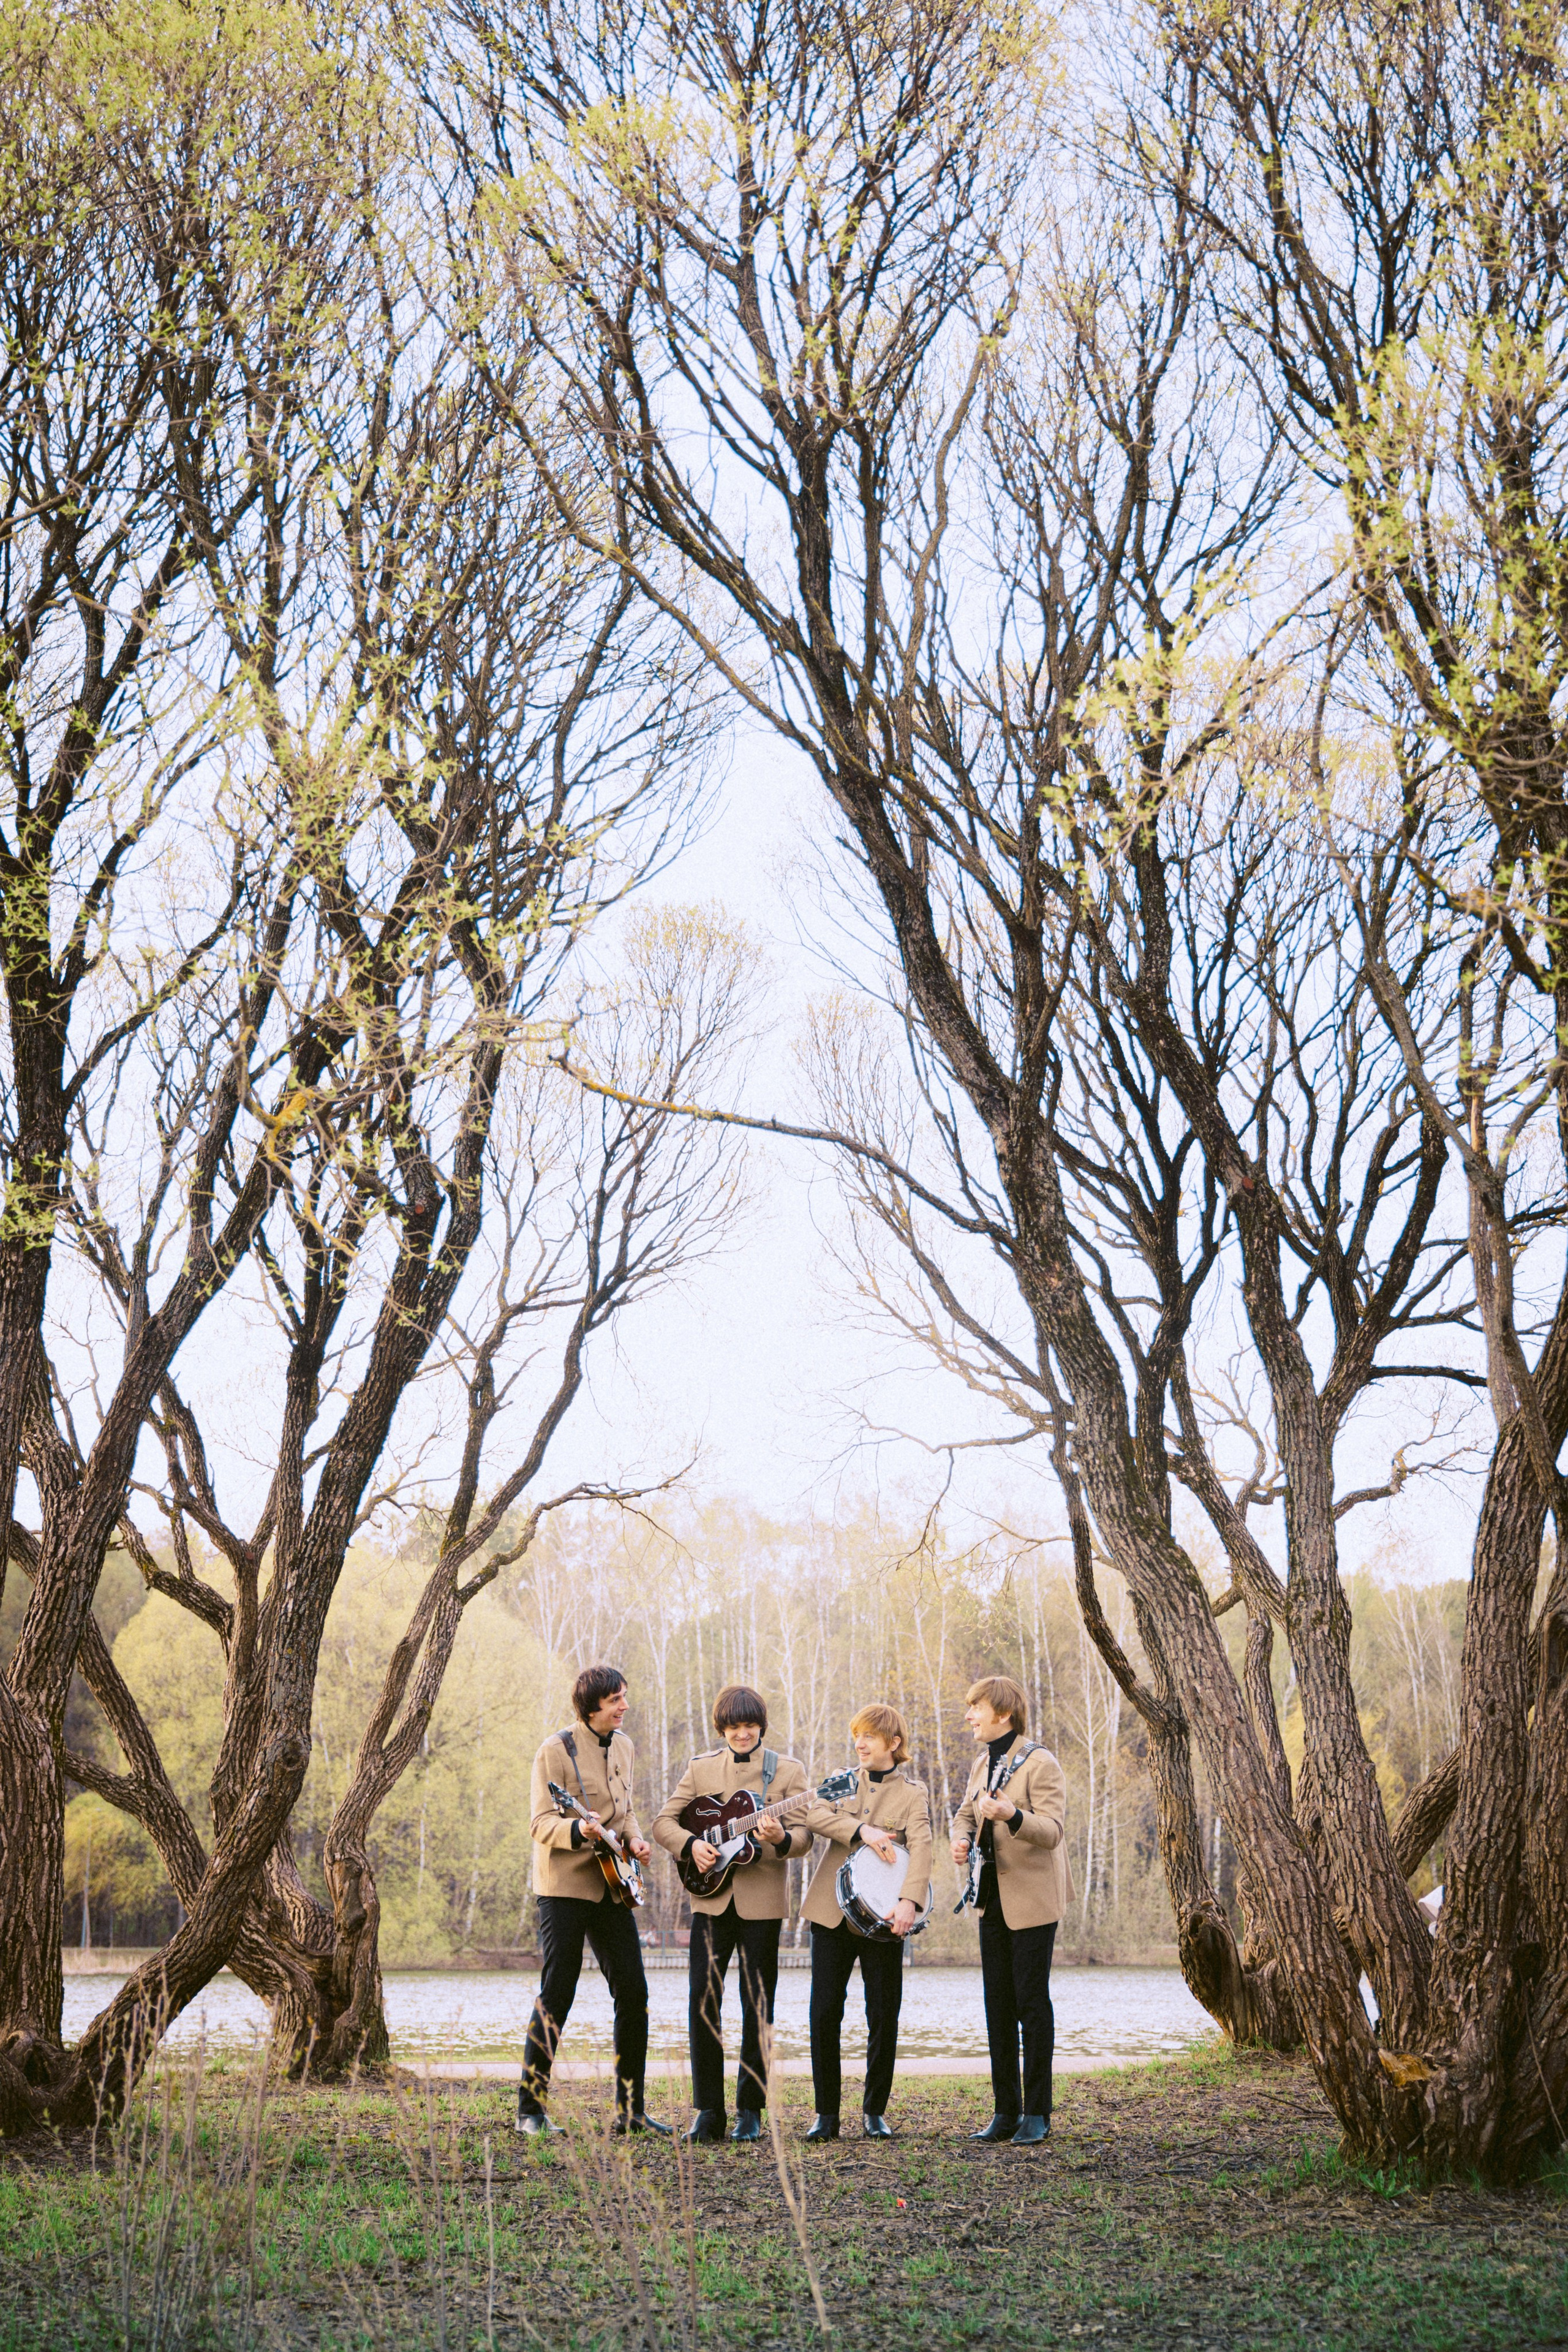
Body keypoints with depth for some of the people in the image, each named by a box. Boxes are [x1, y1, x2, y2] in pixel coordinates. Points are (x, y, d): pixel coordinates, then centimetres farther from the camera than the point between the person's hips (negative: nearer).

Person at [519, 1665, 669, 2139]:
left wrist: (634, 1838, 3)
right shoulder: (557, 1750, -10)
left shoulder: (623, 1747, 12)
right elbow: (541, 1824, -14)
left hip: (611, 1886, 7)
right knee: (556, 1997, -6)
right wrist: (578, 1829, -34)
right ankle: (530, 2110, 3)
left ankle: (630, 2111, 12)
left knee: (633, 1993, 4)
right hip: (565, 1885, -7)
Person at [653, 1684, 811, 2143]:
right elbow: (664, 1822, 8)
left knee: (757, 2005, 3)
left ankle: (751, 2111, 13)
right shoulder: (700, 1768, 8)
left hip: (762, 1900, -1)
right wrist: (691, 1845, -12)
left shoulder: (788, 1771, 3)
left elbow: (805, 1837, -3)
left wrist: (782, 1839, -25)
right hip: (711, 1896, 1)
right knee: (702, 2000, -6)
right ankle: (708, 2111, 3)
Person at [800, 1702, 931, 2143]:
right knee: (825, 2012, -2)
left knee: (884, 2018, 0)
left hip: (881, 1917, -2)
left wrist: (909, 1901, -28)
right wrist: (862, 1830, -19)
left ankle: (875, 2111, 15)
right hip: (832, 1911, 2)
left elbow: (921, 1848, -12)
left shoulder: (912, 1793, 3)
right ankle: (826, 2112, 9)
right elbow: (812, 1815, -6)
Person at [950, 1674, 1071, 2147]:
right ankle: (1006, 2111, 16)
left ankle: (1037, 2114, 4)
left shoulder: (1040, 1763, -13)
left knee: (1031, 2003, -3)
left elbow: (1052, 1829, -21)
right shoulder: (984, 1763, 12)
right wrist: (961, 1839, -2)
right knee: (998, 2005, 9)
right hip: (993, 1897, 8)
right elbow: (966, 1813, 21)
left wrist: (1012, 1816, -39)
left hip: (1032, 1900, -8)